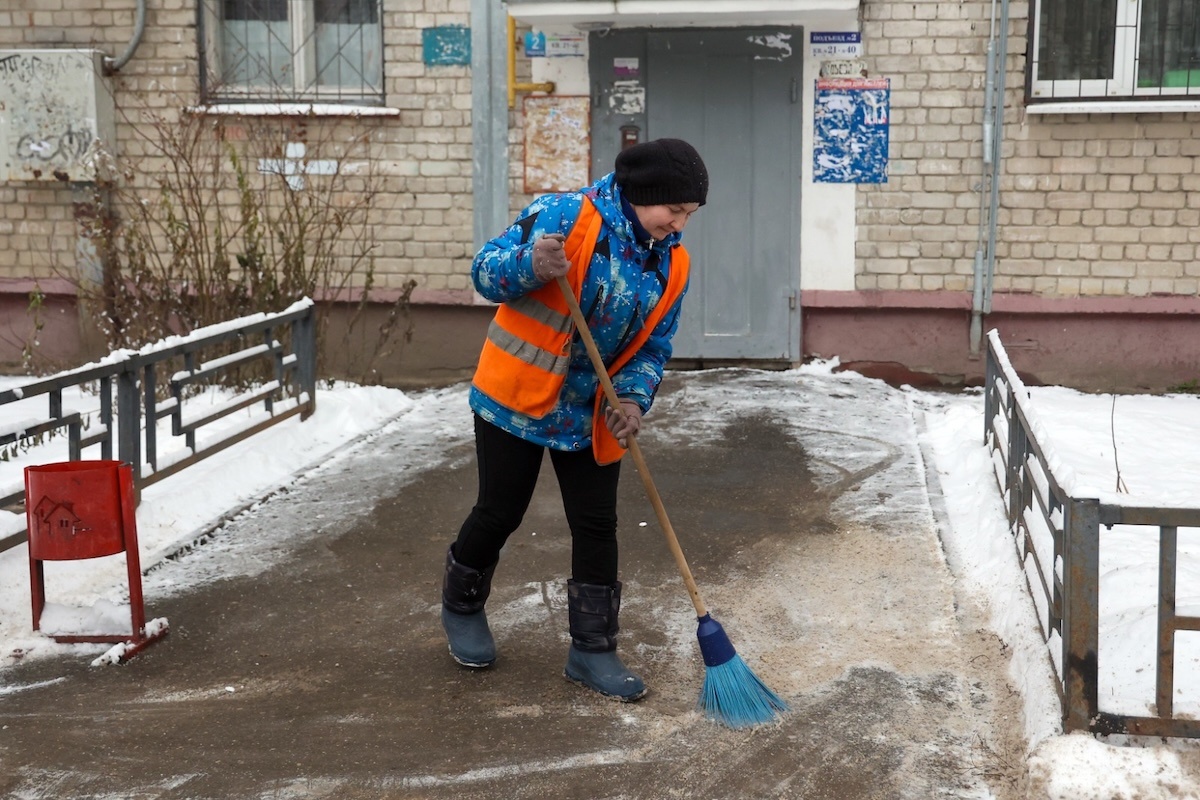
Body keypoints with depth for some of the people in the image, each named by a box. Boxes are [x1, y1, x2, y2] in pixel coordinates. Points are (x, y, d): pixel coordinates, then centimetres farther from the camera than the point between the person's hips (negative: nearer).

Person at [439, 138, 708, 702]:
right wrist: (531, 264, -38)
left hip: (591, 416, 5)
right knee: (498, 514, 7)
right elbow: (486, 271, -16)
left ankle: (592, 648, 15)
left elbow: (653, 347, 5)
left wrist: (633, 400, -13)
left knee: (597, 527, 4)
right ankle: (461, 606, 34)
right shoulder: (564, 216, -18)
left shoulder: (671, 264, -1)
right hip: (516, 399, -5)